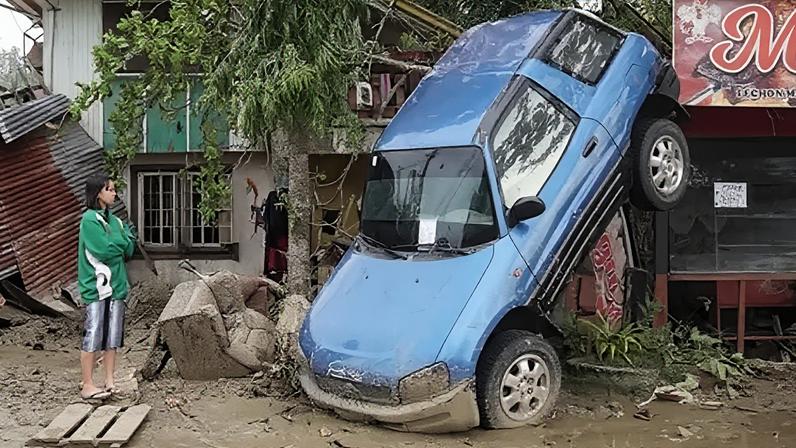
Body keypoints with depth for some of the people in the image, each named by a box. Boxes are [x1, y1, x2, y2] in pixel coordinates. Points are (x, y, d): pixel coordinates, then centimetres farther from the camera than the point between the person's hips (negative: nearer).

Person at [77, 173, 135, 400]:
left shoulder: (115, 220, 14)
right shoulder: (89, 219, -8)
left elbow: (128, 251, 10)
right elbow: (103, 250, -18)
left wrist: (126, 237, -7)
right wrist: (124, 237, -4)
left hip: (116, 285, 7)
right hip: (96, 286, -7)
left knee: (112, 338, 10)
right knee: (93, 337, -4)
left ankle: (110, 381, 17)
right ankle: (88, 385, 4)